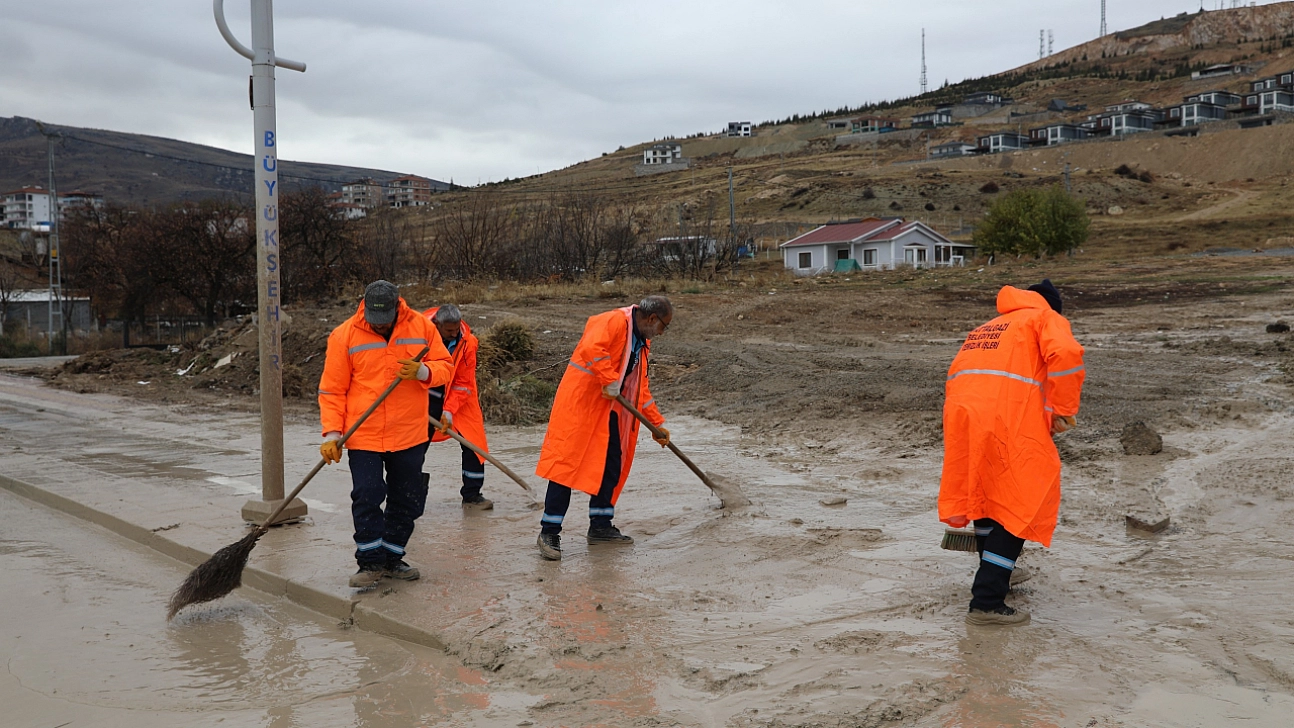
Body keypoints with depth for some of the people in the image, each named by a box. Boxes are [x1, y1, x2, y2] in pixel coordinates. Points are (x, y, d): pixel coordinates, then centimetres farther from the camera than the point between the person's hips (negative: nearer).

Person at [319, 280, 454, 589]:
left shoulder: (422, 327, 0)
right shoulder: (344, 335, -5)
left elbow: (445, 366, 3)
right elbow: (332, 390, -2)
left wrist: (422, 372, -19)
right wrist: (331, 433, -9)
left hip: (410, 435, 3)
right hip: (363, 435, -2)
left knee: (408, 500, 10)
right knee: (367, 496, -11)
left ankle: (391, 558, 26)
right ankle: (371, 562, 5)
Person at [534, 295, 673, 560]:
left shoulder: (641, 342, 18)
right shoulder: (614, 321, -12)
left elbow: (640, 387, 24)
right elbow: (591, 349, -31)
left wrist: (657, 424, 22)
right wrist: (610, 381, -28)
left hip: (609, 410, 10)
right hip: (580, 402, -10)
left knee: (612, 466, 10)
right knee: (568, 463, -9)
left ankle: (600, 526, 22)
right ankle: (549, 532, -6)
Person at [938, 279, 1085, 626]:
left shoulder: (985, 328, 37)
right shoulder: (1046, 317, 18)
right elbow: (1065, 354, -6)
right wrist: (1063, 411, 3)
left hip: (960, 408, 6)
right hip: (1008, 413, -6)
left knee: (985, 492, 23)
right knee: (1019, 504, 2)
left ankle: (991, 578, 39)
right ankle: (987, 603, -2)